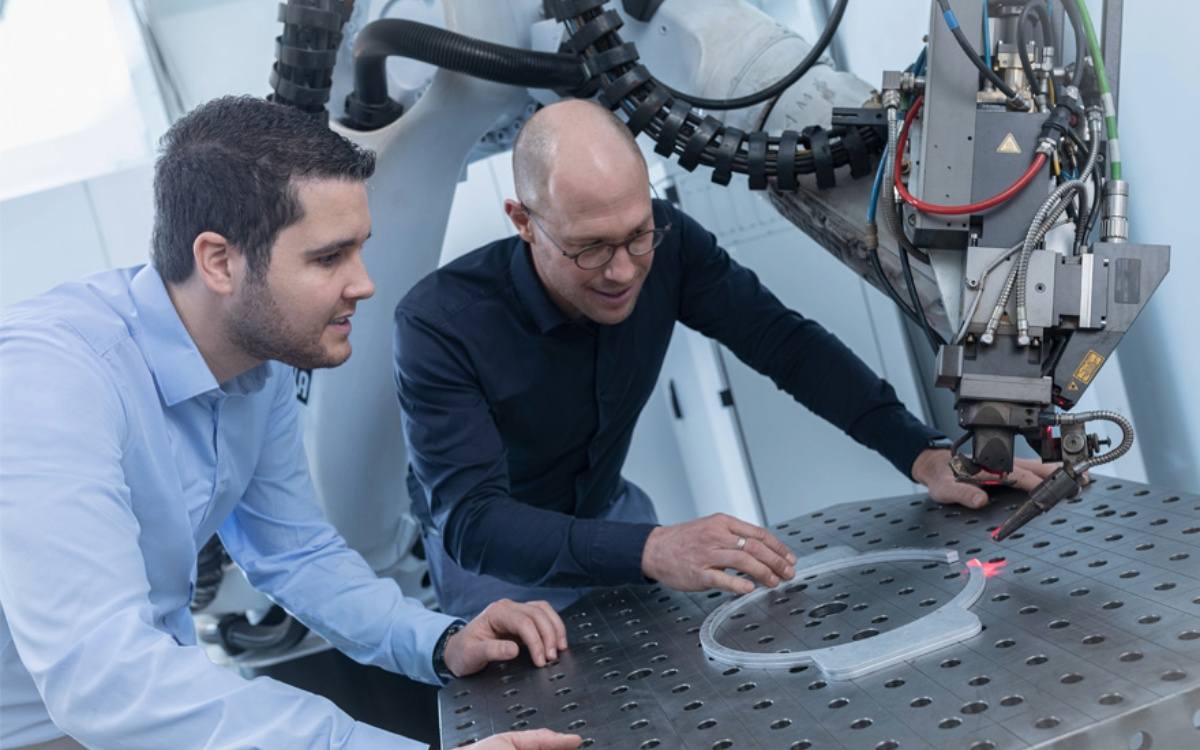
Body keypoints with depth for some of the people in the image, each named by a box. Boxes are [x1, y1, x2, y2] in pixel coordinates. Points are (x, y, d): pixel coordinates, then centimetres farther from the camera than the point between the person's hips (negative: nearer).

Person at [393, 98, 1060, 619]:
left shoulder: (666, 244, -20)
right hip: (495, 552, -3)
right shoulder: (439, 325, -32)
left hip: (607, 506, 4)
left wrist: (924, 455, -27)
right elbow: (472, 518, -38)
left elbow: (784, 342, -15)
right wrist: (651, 551, -53)